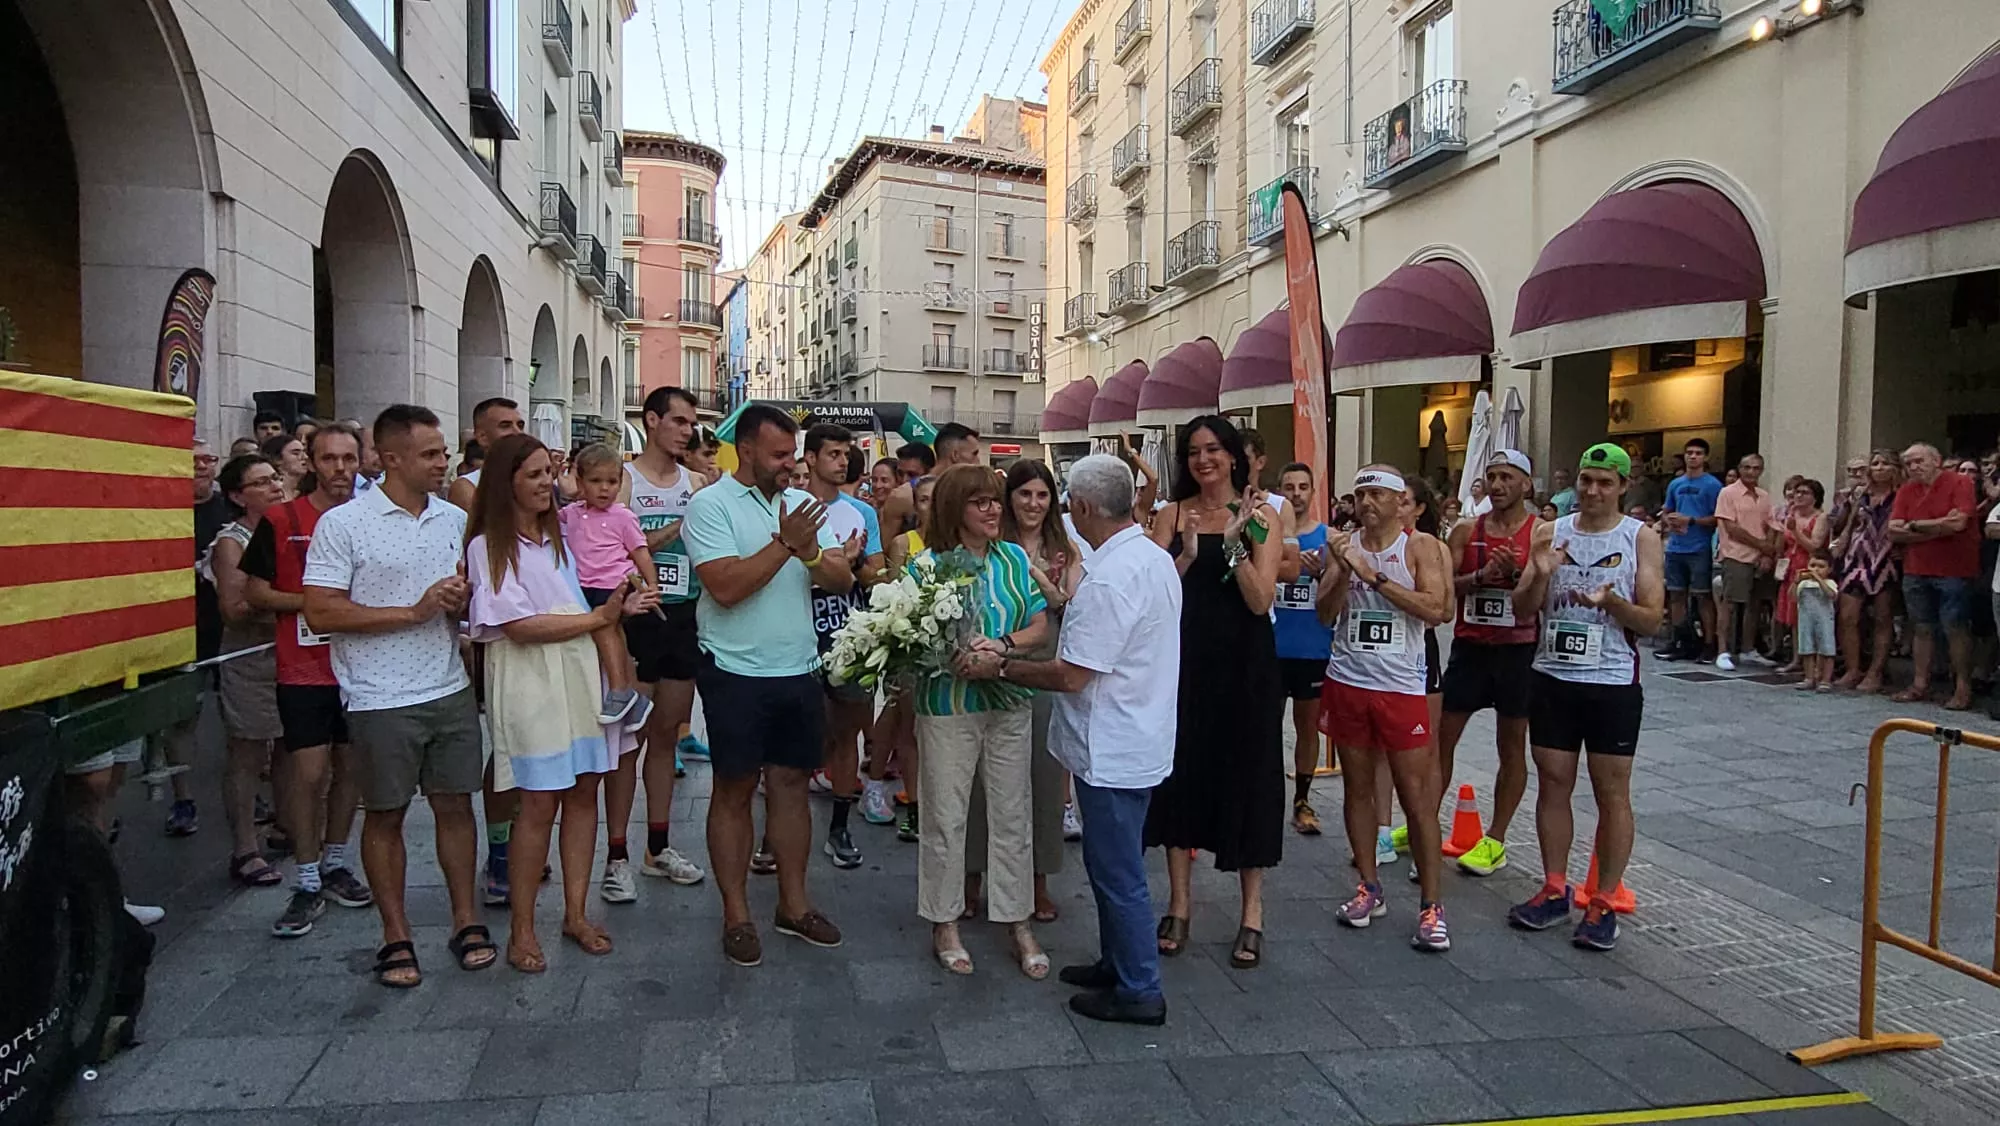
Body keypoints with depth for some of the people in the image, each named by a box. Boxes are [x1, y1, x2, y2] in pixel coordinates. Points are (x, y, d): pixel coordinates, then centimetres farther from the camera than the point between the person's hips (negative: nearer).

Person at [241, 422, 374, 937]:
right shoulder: (281, 520, -3)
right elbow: (255, 592, -1)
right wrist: (311, 602, -15)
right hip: (303, 669, -3)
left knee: (350, 768, 11)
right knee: (309, 773, -4)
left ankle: (334, 865, 27)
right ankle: (306, 884, 8)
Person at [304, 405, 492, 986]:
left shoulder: (455, 519, 9)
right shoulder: (343, 524, -8)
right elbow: (321, 612, -13)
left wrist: (461, 601, -6)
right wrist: (414, 611, -17)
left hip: (450, 688, 4)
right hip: (381, 698, -4)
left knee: (455, 804, 9)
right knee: (386, 814, 8)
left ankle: (466, 921, 22)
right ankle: (396, 936, 21)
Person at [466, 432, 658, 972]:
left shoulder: (559, 535, 16)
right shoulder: (488, 547, -5)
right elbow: (519, 625, -14)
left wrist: (619, 606, 4)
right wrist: (600, 617, -12)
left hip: (581, 675, 6)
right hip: (529, 685, -6)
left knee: (584, 790, 7)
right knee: (540, 802, -3)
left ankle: (576, 912, 19)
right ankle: (521, 927, 11)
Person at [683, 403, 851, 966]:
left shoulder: (802, 504, 9)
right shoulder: (711, 506, -8)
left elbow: (842, 579, 2)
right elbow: (725, 587, -20)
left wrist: (811, 552, -18)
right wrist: (784, 544, -21)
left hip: (800, 670, 5)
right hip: (737, 673, -5)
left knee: (791, 784, 12)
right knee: (735, 791, 6)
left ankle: (793, 904, 25)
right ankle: (736, 914, 18)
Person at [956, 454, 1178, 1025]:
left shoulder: (1110, 578, -24)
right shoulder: (1155, 558, 7)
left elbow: (1071, 675, -23)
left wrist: (999, 666, -13)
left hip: (1112, 751, -10)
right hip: (1140, 738, 10)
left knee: (1117, 872, 3)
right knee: (1114, 865, 22)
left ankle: (1139, 990, 16)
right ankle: (1117, 963, 36)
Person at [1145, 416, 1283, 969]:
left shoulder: (1260, 517, 0)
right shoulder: (1172, 516, 4)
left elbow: (1261, 600, -10)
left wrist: (1235, 543, -19)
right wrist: (1187, 555, -19)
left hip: (1244, 664, -1)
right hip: (1185, 660, 2)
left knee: (1246, 776, 4)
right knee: (1180, 773, 7)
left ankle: (1252, 913, 18)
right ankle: (1180, 905, 22)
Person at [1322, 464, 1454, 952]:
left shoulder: (1419, 550, -2)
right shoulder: (1345, 546, 5)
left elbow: (1435, 610, -16)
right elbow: (1325, 614, 0)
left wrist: (1374, 576, -19)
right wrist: (1344, 572, -16)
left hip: (1401, 687, -3)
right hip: (1347, 682, 3)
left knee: (1417, 796, -2)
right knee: (1358, 788, 10)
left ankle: (1430, 906, 7)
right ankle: (1369, 889, 23)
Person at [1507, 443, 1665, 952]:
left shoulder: (1641, 539, -2)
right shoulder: (1551, 533, 5)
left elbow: (1652, 620, -5)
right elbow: (1522, 607, 3)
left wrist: (1611, 601, -23)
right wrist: (1539, 574, -16)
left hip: (1612, 684, -3)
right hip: (1553, 679, 3)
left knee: (1612, 793, 2)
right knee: (1552, 784, 9)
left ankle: (1603, 904, 12)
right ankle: (1555, 891, 22)